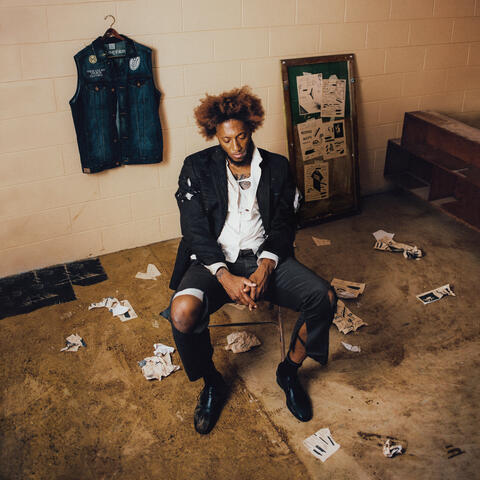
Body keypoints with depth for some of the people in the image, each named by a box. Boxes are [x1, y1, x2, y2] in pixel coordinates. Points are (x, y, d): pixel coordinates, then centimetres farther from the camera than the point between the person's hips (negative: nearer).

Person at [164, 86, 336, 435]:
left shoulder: (277, 167, 8)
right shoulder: (197, 168, 2)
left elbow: (283, 225, 4)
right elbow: (195, 232, -6)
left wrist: (265, 268, -15)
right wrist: (225, 276, -21)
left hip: (264, 257, 2)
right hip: (215, 261, -1)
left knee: (324, 297, -21)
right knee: (183, 312, -31)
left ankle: (290, 371, 8)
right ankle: (212, 383, 2)